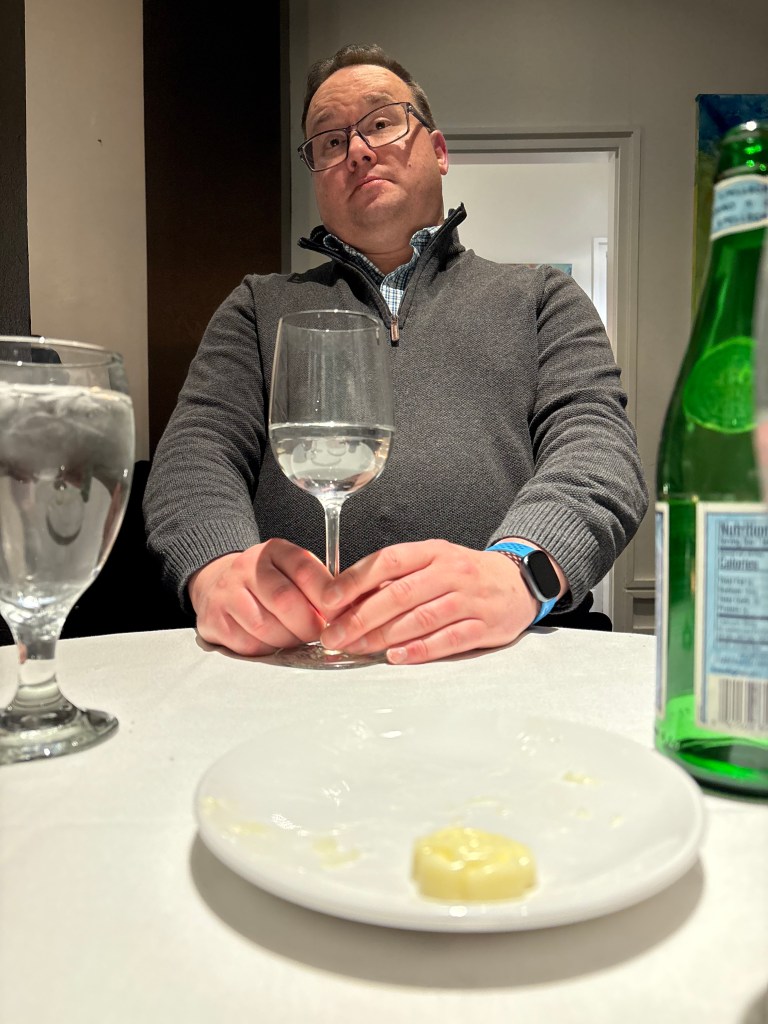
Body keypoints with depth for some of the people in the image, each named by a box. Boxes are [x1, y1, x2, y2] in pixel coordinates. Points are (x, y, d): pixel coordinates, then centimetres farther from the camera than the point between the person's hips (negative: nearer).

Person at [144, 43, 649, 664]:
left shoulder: (542, 299, 18)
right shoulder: (261, 306, 22)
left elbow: (597, 444, 2)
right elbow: (198, 446, 8)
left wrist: (518, 571, -21)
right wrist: (219, 566, -16)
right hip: (286, 659, 2)